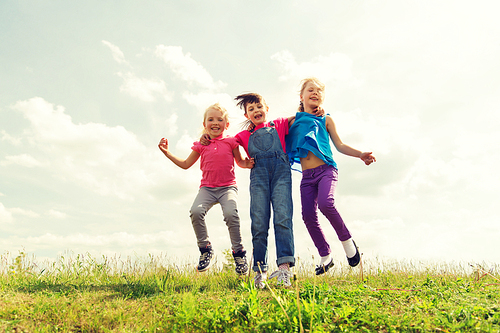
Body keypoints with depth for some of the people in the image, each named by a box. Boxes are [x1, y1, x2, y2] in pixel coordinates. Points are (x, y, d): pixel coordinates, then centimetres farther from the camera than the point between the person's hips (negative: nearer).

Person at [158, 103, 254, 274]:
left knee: (231, 214, -28)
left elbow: (239, 161, 19)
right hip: (207, 188, 2)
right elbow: (185, 164, 19)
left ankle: (239, 252, -6)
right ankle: (205, 249, -4)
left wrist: (247, 164, -4)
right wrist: (167, 152, 13)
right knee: (196, 211, -26)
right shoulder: (201, 145, 10)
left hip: (228, 187, -2)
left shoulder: (230, 142, 6)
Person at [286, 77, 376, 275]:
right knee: (308, 215, -5)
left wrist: (360, 154, -4)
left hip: (326, 170, -2)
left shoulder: (325, 120, 11)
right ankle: (325, 256, 13)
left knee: (325, 203, -28)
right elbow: (286, 146, 20)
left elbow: (339, 145, 10)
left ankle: (346, 239, -1)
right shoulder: (294, 121, 14)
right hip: (307, 176, 3)